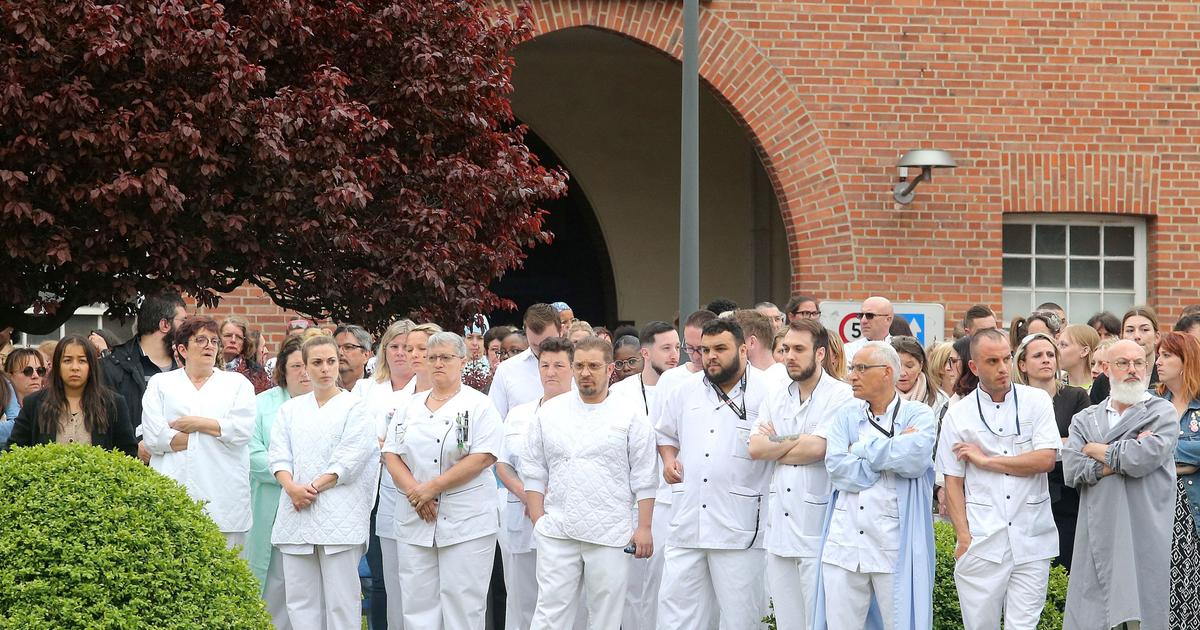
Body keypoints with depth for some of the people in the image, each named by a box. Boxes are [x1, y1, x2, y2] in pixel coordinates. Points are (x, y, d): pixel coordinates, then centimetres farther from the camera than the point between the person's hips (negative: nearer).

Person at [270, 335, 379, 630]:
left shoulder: (354, 407, 2)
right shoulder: (291, 409, 16)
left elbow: (349, 461, -6)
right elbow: (278, 454, 7)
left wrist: (313, 489, -12)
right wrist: (292, 487, -11)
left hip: (338, 514, -4)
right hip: (296, 513, 4)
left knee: (341, 599, -5)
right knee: (300, 598, 4)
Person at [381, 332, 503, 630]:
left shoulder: (479, 405, 0)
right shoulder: (411, 407, 14)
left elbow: (483, 457, -11)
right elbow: (391, 454, 9)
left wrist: (432, 488, -14)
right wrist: (414, 491, -10)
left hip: (466, 522, -4)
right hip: (415, 520, 5)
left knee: (463, 604, -4)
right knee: (418, 600, 4)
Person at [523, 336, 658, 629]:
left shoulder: (630, 417, 2)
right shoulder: (549, 413, 9)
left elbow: (644, 480, 1)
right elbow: (534, 471, 11)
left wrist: (644, 528, -4)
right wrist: (538, 519, 3)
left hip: (610, 535, -1)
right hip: (556, 533, 2)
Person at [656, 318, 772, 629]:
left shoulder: (767, 392, -6)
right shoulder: (685, 391, 12)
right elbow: (666, 433, 27)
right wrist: (669, 458, 10)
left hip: (739, 527, -5)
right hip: (688, 519, 5)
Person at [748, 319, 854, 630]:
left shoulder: (840, 396, -6)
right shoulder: (775, 397, 14)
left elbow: (816, 449, -17)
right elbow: (755, 448, 2)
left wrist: (775, 445, -1)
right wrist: (798, 441, -6)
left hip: (818, 531, -6)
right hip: (780, 528, 6)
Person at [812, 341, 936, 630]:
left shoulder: (918, 415, 3)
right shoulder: (846, 416, 12)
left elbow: (916, 457, -17)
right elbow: (837, 466, -4)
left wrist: (862, 449, -6)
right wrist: (892, 455, -7)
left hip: (895, 547, -3)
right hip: (844, 542, 3)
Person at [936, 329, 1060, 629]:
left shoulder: (1036, 401, 5)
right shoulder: (958, 415, 6)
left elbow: (1046, 459, -6)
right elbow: (953, 482, 7)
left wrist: (985, 460, -5)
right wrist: (964, 537, -3)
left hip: (1031, 538, 0)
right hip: (981, 539, 0)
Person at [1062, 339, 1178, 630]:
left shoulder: (1163, 414, 3)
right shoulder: (1085, 419, 14)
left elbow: (1142, 458, -14)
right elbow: (1071, 470, -1)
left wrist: (1095, 450, 1)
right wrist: (1121, 458, -9)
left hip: (1143, 538, -3)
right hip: (1098, 538, 3)